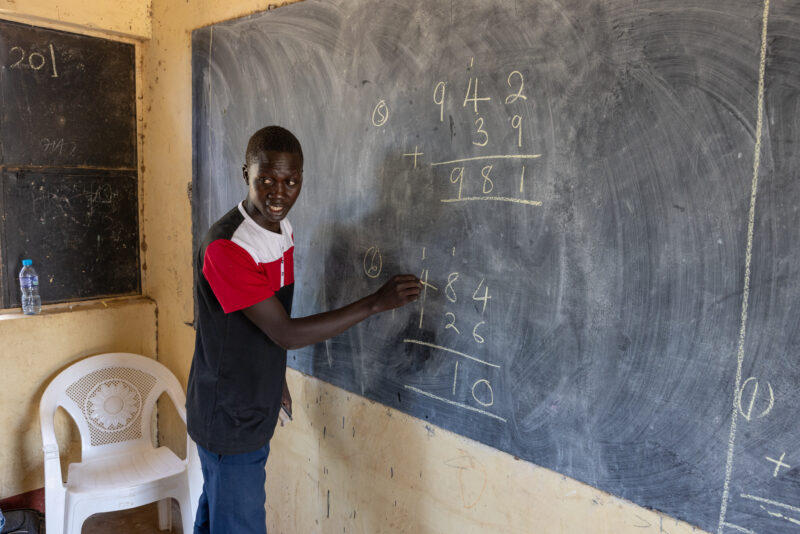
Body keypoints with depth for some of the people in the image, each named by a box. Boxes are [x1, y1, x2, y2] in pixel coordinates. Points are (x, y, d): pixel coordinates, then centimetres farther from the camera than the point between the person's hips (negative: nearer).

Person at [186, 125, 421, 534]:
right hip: (229, 419, -8)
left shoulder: (283, 231, 0)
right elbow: (287, 334, -27)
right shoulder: (225, 247, -28)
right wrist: (377, 302, -28)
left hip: (255, 406, 8)